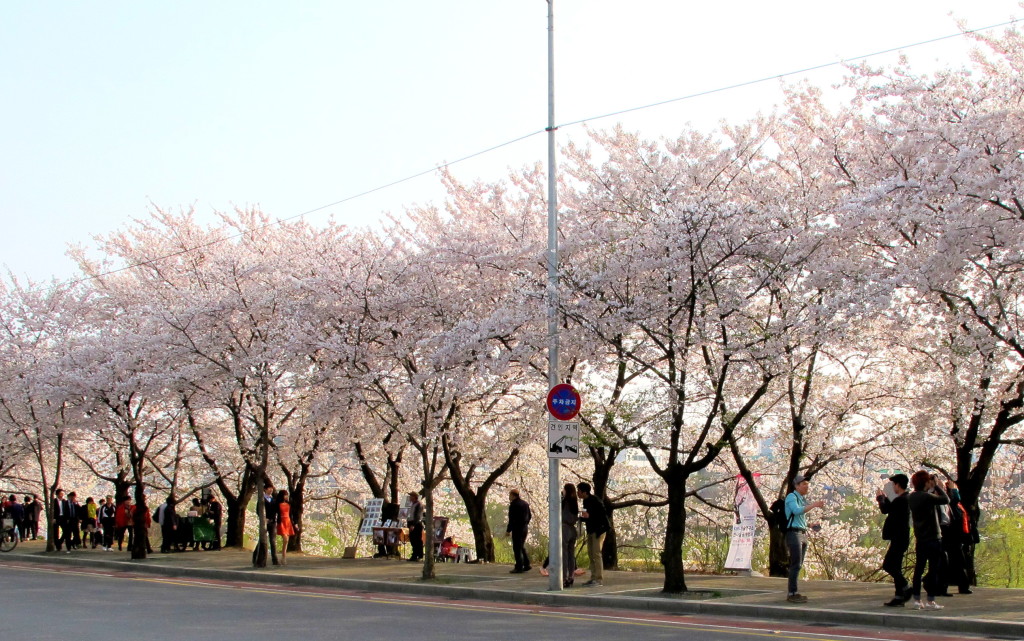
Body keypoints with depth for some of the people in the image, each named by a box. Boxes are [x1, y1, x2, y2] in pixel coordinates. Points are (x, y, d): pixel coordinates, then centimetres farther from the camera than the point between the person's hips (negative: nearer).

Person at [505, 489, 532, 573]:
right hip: (525, 528, 8)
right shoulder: (525, 503, 12)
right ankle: (526, 565, 16)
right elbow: (530, 516, 18)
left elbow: (512, 519, -16)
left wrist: (508, 530, -11)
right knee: (522, 547, 18)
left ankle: (519, 567, -5)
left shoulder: (513, 505, -13)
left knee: (517, 548, -4)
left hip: (517, 528, -8)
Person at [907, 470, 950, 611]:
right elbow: (946, 500, -15)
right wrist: (937, 486, -3)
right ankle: (930, 601, -1)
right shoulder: (926, 497, -18)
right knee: (934, 569, -1)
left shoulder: (911, 497, 6)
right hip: (932, 538, -8)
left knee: (919, 568, 10)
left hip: (920, 539, 8)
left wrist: (934, 488, 13)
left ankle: (917, 600, 11)